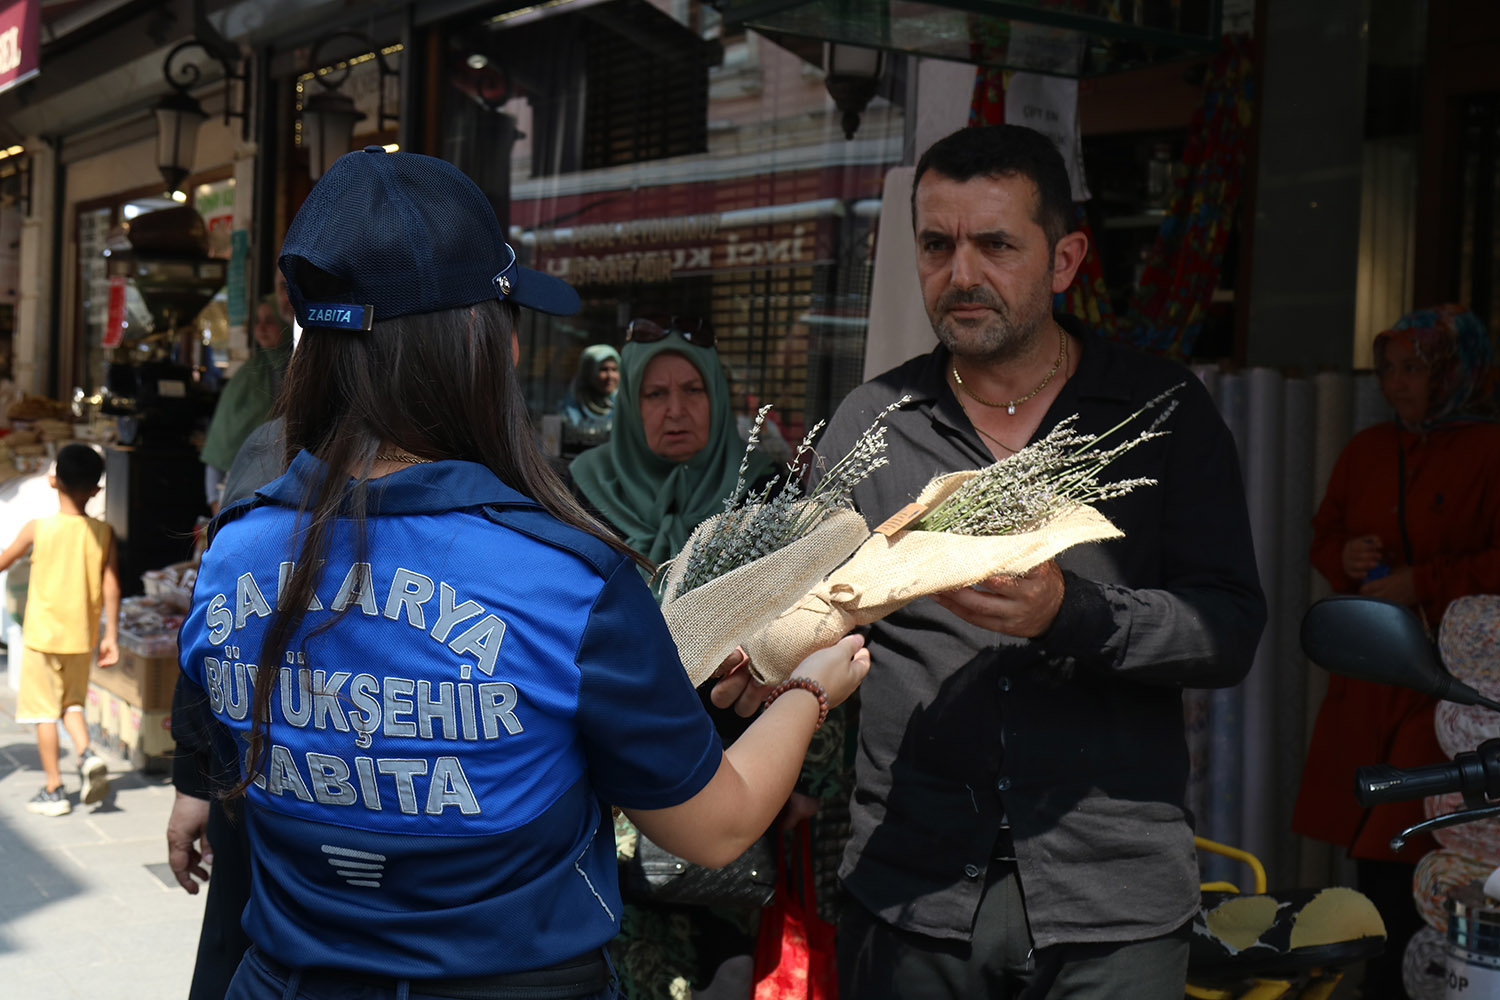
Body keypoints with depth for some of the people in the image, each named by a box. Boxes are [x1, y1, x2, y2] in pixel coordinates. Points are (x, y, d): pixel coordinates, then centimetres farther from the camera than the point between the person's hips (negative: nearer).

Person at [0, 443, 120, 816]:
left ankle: (53, 791, 9)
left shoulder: (37, 529, -11)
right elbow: (111, 588, -5)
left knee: (44, 710, 7)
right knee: (72, 703, 20)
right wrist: (111, 636, 1)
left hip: (43, 635, -3)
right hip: (83, 636, 3)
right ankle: (88, 754, -5)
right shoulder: (103, 533, -5)